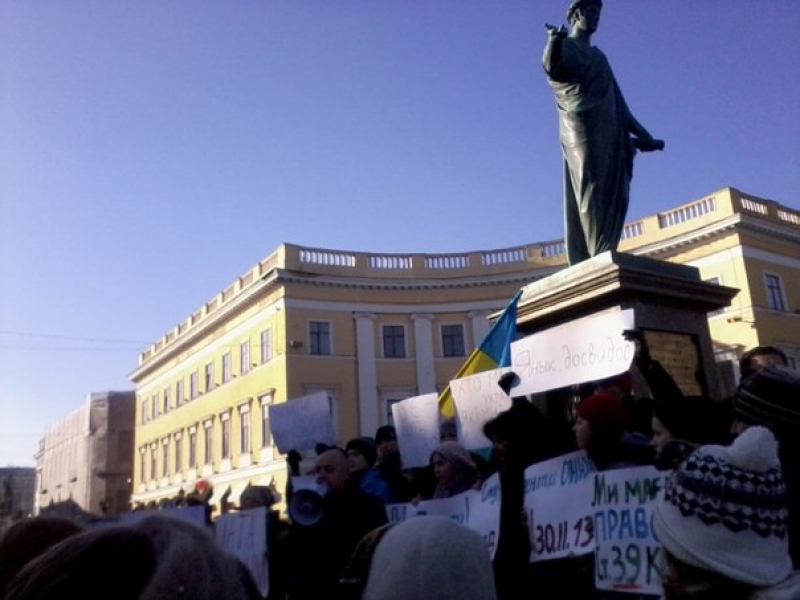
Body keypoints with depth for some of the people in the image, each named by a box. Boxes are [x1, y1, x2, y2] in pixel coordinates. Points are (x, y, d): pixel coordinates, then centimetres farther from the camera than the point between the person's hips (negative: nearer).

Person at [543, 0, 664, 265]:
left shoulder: (599, 57, 31)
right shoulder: (565, 46, 10)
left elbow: (617, 102, 28)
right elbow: (553, 69, -16)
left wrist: (642, 134, 23)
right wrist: (554, 42, -36)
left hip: (611, 133, 8)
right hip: (583, 129, -8)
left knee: (613, 195, -4)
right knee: (592, 188, -19)